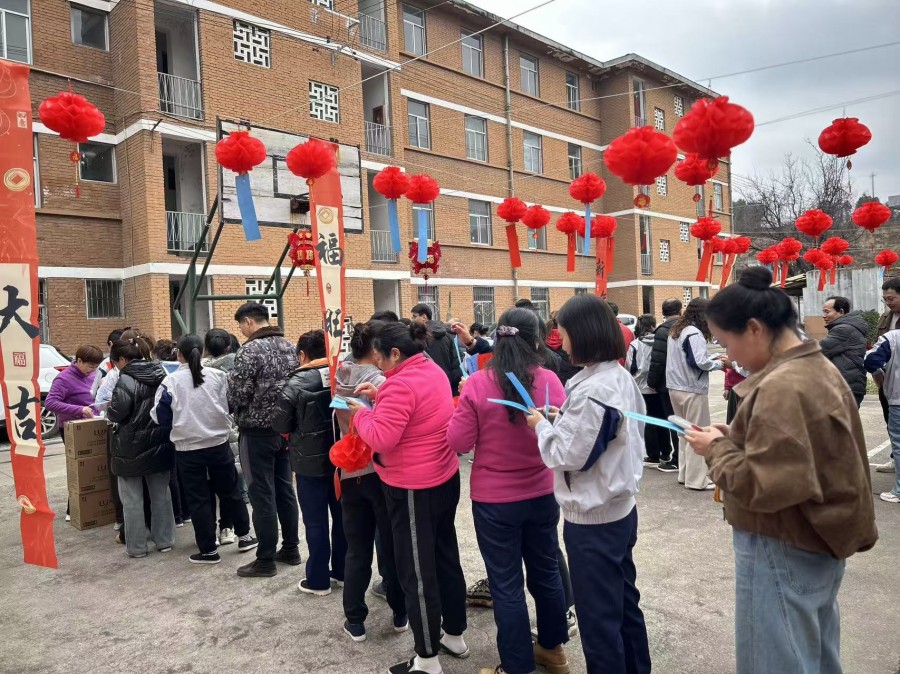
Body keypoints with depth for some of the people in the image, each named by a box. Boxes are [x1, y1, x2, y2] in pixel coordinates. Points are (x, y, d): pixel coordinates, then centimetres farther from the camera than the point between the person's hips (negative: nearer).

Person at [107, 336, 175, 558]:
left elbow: (116, 413, -18)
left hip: (132, 448, -6)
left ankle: (136, 547, 14)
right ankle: (164, 541, 22)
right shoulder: (161, 375, 4)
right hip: (159, 445, 6)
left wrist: (109, 408, 2)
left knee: (133, 500, 7)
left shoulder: (126, 381, -17)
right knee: (161, 495, 15)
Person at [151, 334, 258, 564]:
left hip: (188, 449, -2)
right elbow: (231, 405, 3)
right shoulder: (218, 375, -4)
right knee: (230, 491, 17)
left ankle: (208, 550, 14)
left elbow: (160, 417, -3)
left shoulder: (170, 381, -8)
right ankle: (244, 536, 27)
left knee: (198, 499, 8)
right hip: (219, 444, 2)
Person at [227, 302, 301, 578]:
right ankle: (290, 549, 24)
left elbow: (237, 394, -15)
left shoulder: (250, 350, -15)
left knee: (262, 495, 0)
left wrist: (235, 412, 5)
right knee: (285, 489, 15)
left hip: (258, 431, -7)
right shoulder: (290, 347, 7)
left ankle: (266, 560, 9)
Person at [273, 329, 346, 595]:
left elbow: (280, 425, -9)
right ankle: (342, 571, 29)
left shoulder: (296, 384, -14)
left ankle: (318, 580, 18)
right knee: (342, 516, 16)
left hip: (311, 461, -4)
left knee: (316, 522, 7)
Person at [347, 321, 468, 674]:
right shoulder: (433, 370, 6)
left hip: (413, 488, -9)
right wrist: (380, 397, 6)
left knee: (416, 572, 3)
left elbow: (381, 438, -26)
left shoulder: (401, 384, -23)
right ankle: (455, 636, 34)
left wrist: (361, 413, -9)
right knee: (446, 560, 19)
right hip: (444, 479, 10)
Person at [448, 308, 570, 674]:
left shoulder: (478, 383, -16)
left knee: (506, 583, 10)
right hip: (542, 493, 3)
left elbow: (459, 442, -11)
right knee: (545, 571, 22)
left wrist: (465, 404, 3)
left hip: (494, 499, -3)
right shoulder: (550, 381, -9)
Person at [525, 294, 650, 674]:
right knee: (624, 601, 23)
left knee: (598, 616, 7)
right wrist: (564, 419, 7)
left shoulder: (591, 391, -26)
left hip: (592, 519, -9)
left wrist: (543, 426, -7)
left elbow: (569, 456, -22)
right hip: (620, 507, 10)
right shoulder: (622, 378, 4)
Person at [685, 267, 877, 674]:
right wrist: (735, 437, 3)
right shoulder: (819, 369, 6)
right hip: (819, 543, 10)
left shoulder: (781, 388, -26)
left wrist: (718, 449, -15)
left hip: (783, 554, -10)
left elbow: (761, 486, -30)